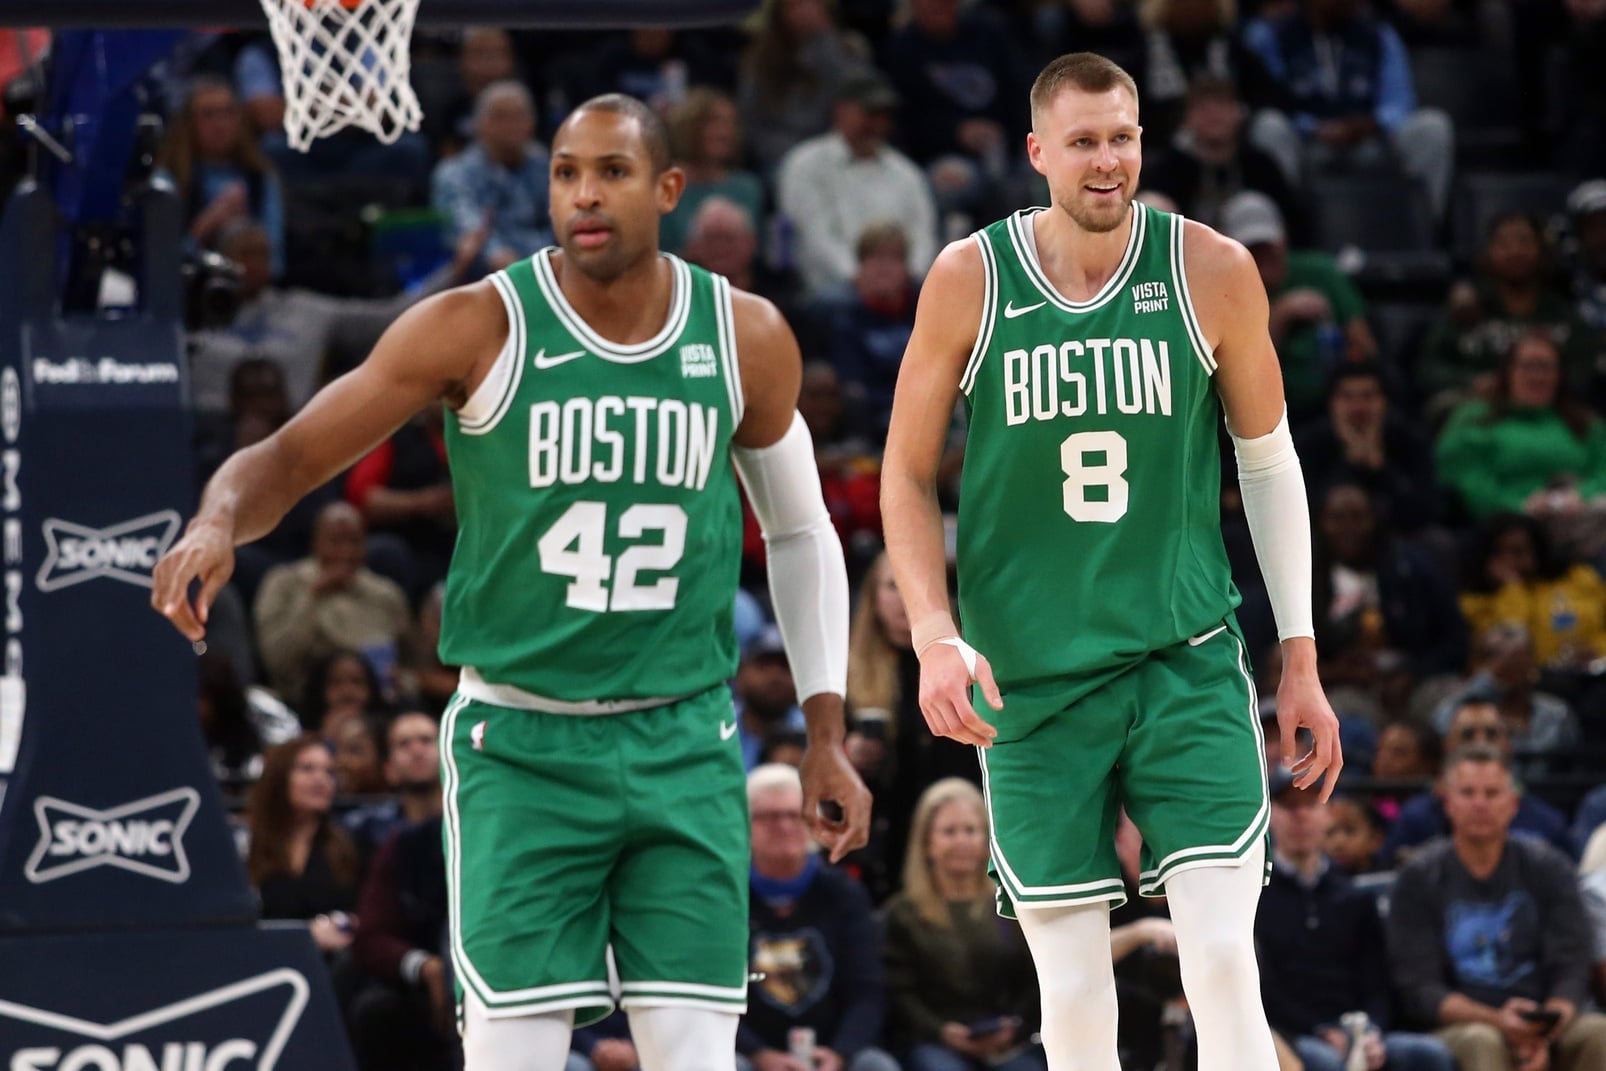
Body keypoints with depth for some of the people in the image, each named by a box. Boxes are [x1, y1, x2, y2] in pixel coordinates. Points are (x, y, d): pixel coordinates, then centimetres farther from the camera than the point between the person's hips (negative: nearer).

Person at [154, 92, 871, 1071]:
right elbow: (290, 457, -8)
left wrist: (827, 737, 11)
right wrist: (218, 523, -32)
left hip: (683, 744, 2)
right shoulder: (479, 328, -9)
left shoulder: (746, 338, 1)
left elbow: (801, 532, 15)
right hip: (519, 744, -2)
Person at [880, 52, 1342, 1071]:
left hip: (1189, 661, 0)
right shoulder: (970, 281, -3)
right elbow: (908, 477, 6)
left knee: (1225, 968, -11)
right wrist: (935, 637, -8)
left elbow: (1269, 460, 9)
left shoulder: (1212, 272, -2)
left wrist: (1301, 655, 8)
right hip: (1031, 681, 0)